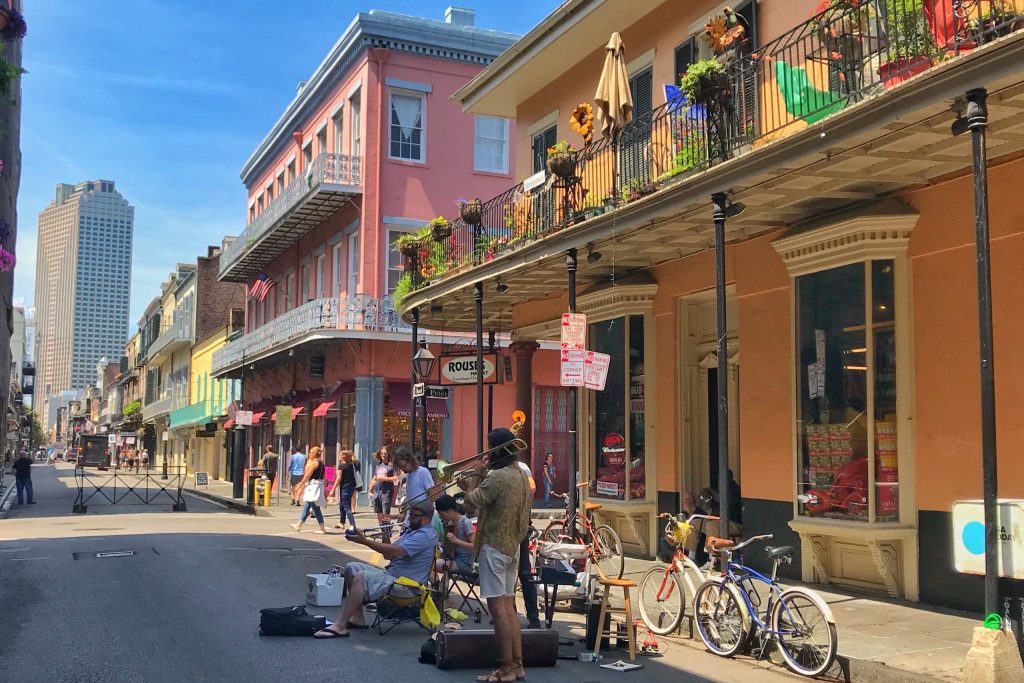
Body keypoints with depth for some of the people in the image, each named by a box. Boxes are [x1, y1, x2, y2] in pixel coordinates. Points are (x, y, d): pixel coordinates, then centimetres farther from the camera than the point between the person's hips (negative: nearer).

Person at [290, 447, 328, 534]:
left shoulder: (313, 463, -13)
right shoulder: (321, 463, 14)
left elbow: (307, 476, -14)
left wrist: (299, 486, -9)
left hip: (313, 485, -10)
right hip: (320, 484, 10)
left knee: (315, 507, -8)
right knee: (306, 506, 17)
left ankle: (322, 528, -8)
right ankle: (299, 525, 25)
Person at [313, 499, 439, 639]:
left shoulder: (426, 535, -15)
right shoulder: (413, 531, 19)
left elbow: (395, 551, -27)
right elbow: (388, 556, 14)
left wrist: (364, 541, -23)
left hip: (407, 585, -11)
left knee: (361, 577, -28)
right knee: (352, 568, 8)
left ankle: (339, 627, -26)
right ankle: (357, 618, 3)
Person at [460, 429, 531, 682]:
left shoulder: (496, 476, -19)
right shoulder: (521, 475, 10)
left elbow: (471, 504, -13)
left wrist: (476, 475, 0)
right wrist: (475, 485, 13)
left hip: (494, 547, -9)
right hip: (512, 546, 9)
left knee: (498, 607, -5)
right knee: (508, 606, 13)